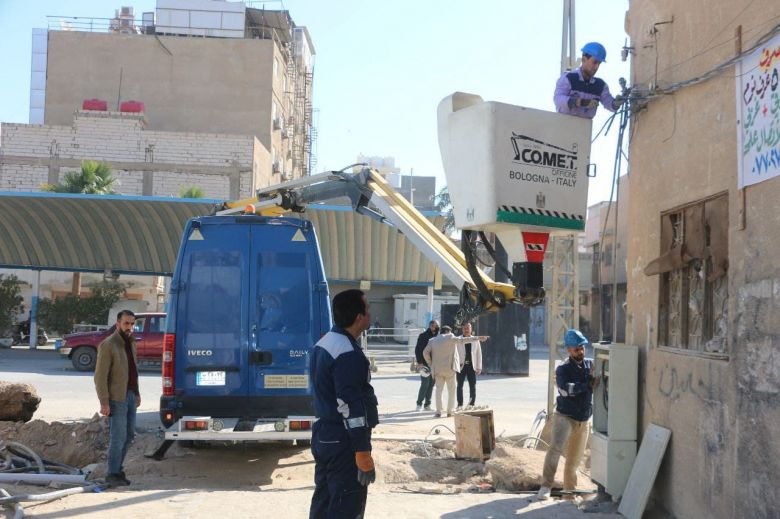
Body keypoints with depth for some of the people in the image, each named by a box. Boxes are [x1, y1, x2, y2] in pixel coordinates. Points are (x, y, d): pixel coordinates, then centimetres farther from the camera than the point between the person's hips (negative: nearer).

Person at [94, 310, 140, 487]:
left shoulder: (131, 343, 12)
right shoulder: (108, 345, -14)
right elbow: (100, 376, -16)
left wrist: (136, 393, 17)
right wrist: (104, 403, -19)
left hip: (130, 396, 8)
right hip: (116, 399, -8)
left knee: (129, 435, 12)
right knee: (118, 437, -5)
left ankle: (118, 468, 22)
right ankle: (113, 474, 4)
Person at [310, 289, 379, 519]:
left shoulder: (323, 343, 11)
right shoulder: (348, 354, -21)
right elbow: (351, 408, -24)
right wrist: (363, 453, -22)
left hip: (323, 435, 10)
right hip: (343, 442, -10)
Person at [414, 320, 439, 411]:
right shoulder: (423, 336, -4)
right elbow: (418, 350, -6)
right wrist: (420, 362, -13)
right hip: (425, 364, -5)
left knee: (431, 385, 8)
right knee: (425, 384, -8)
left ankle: (427, 404, 15)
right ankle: (419, 404, 1)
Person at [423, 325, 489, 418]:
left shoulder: (432, 341, 9)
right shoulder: (450, 338, -4)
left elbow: (425, 352, 2)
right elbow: (462, 340, -9)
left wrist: (431, 364, 11)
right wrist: (478, 338, -7)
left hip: (438, 369, 4)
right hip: (449, 369, -4)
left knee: (439, 390, 10)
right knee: (451, 390, 7)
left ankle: (438, 412, 5)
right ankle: (449, 411, 6)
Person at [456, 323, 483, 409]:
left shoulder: (475, 340, 8)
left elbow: (479, 354, 10)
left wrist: (479, 367, 5)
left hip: (472, 366, 1)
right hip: (461, 366, -1)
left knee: (473, 386, 0)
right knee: (460, 386, 3)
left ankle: (471, 404, 7)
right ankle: (460, 405, 10)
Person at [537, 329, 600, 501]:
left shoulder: (591, 364, 5)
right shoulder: (563, 369, -7)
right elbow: (566, 389, -23)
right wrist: (589, 384, -24)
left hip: (583, 420, 5)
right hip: (564, 416, -4)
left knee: (574, 460, 13)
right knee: (555, 448, -23)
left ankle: (569, 489, 30)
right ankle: (545, 486, -22)